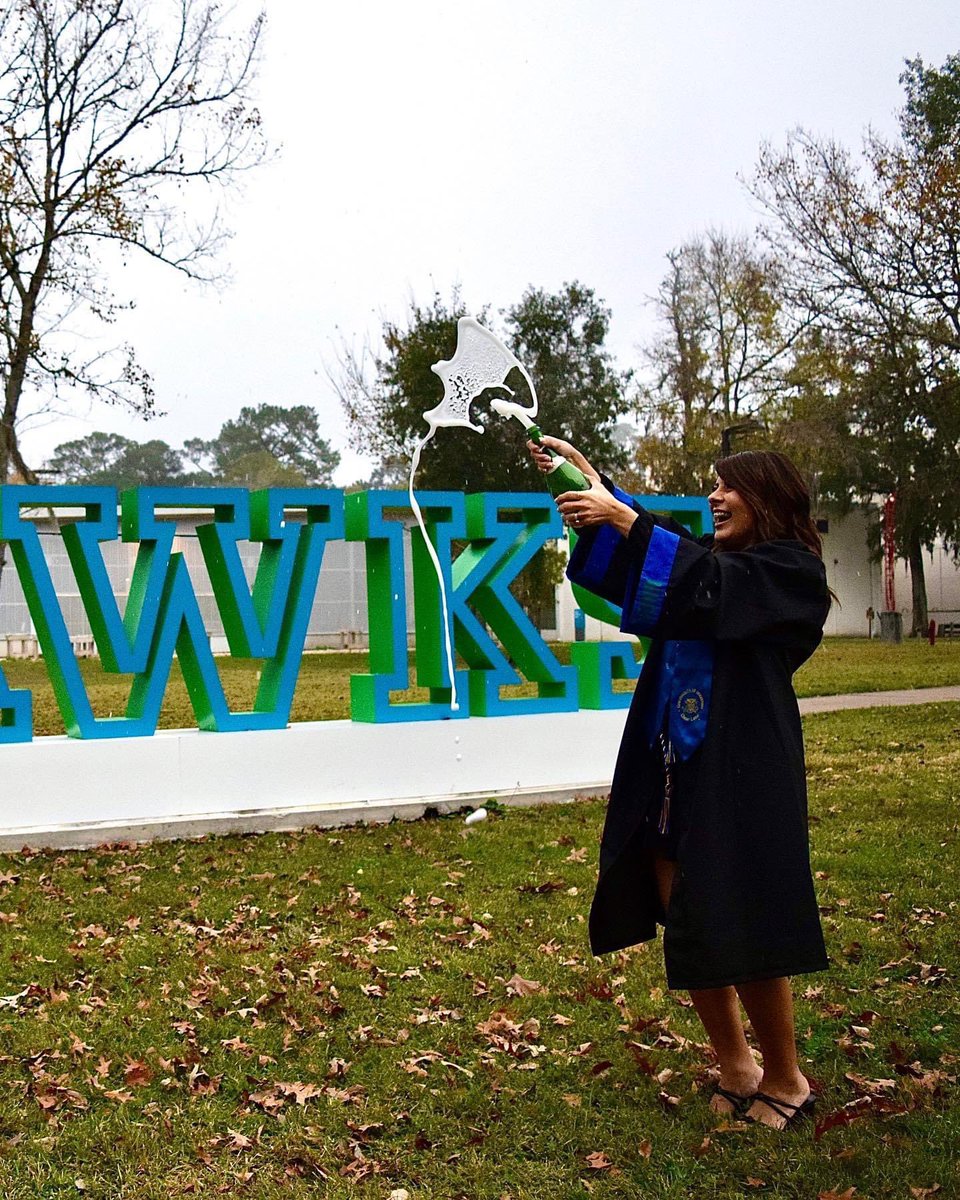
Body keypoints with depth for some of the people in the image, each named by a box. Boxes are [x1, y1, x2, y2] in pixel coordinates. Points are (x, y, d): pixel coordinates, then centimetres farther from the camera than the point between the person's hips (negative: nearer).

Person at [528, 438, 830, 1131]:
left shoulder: (790, 569, -4)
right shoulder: (713, 558, 19)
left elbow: (711, 583, -21)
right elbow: (646, 540, 7)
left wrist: (625, 519, -24)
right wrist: (588, 476, -8)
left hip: (740, 772, -7)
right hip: (671, 768, 7)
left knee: (740, 927, -2)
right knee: (684, 922, 7)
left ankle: (785, 1080, 17)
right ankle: (736, 1067, 22)